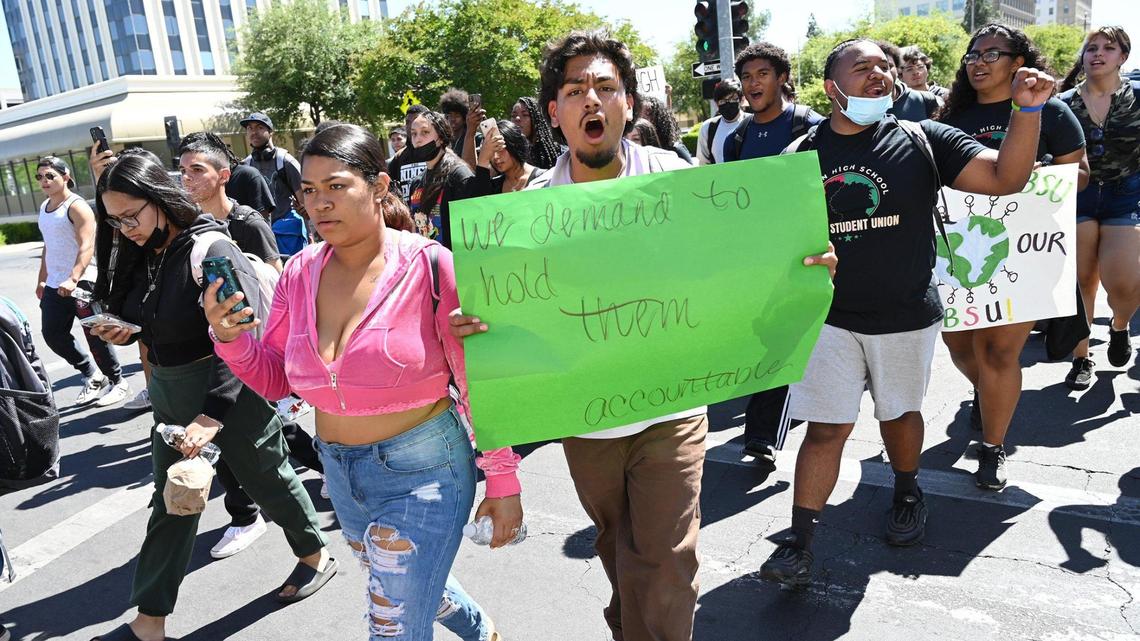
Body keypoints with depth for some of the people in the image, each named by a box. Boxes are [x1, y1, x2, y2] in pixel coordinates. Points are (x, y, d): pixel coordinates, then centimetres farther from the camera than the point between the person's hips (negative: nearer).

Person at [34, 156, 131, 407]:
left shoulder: (77, 206, -10)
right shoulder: (44, 207, 16)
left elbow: (87, 246, -21)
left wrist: (73, 279, -33)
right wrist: (42, 280, 23)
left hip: (81, 282, -8)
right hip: (54, 285, 8)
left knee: (95, 336, -2)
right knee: (53, 335, 8)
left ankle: (117, 382, 12)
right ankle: (92, 375, 24)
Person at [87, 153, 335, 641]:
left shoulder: (210, 250, -21)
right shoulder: (139, 255, 4)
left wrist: (212, 415, -33)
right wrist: (119, 332, -5)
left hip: (230, 390, -7)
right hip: (170, 394, 8)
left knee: (267, 480, 12)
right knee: (170, 505, 15)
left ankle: (316, 556, 37)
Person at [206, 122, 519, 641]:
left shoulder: (428, 265, -18)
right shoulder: (301, 273, -2)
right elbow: (274, 379, 6)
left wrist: (503, 481, -12)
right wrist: (229, 336, -13)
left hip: (422, 469, -6)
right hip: (339, 469, 7)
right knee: (405, 589, 29)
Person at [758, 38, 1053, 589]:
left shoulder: (921, 139, -3)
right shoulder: (803, 154, -1)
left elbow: (1005, 177, -8)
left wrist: (1028, 110, -21)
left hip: (906, 315, 1)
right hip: (829, 316, 0)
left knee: (899, 411, 19)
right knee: (825, 427, 0)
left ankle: (908, 492, 47)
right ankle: (799, 543, 8)